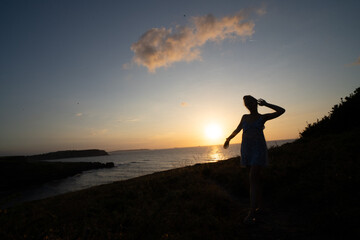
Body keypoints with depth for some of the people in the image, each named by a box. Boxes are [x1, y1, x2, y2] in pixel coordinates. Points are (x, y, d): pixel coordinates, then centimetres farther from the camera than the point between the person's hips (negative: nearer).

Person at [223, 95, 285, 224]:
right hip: (246, 150, 4)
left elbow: (282, 111, -1)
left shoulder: (263, 117, 6)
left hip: (258, 150, -4)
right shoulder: (245, 117, 16)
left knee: (253, 178, -14)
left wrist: (266, 104, 5)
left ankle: (252, 213, -12)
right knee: (256, 178, 10)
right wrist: (228, 139, 40)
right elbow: (237, 130, 29)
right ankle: (260, 205, 24)